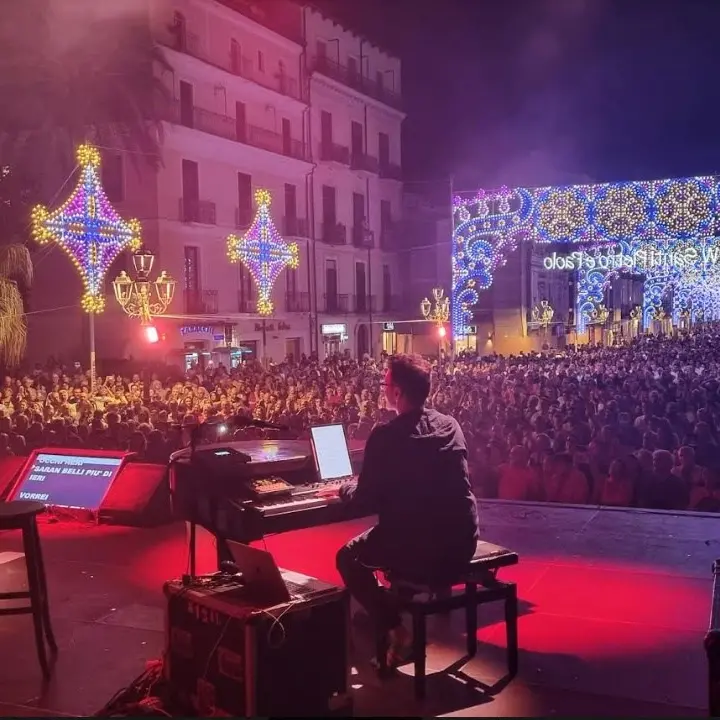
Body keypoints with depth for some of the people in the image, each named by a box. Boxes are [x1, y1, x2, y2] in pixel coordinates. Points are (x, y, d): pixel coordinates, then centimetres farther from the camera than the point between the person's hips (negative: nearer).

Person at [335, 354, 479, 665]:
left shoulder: (385, 436, -13)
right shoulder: (450, 425, 5)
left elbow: (367, 502, -8)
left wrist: (344, 489, 14)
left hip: (419, 549, -6)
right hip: (462, 544, 7)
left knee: (348, 557, 20)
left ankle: (395, 630, 10)